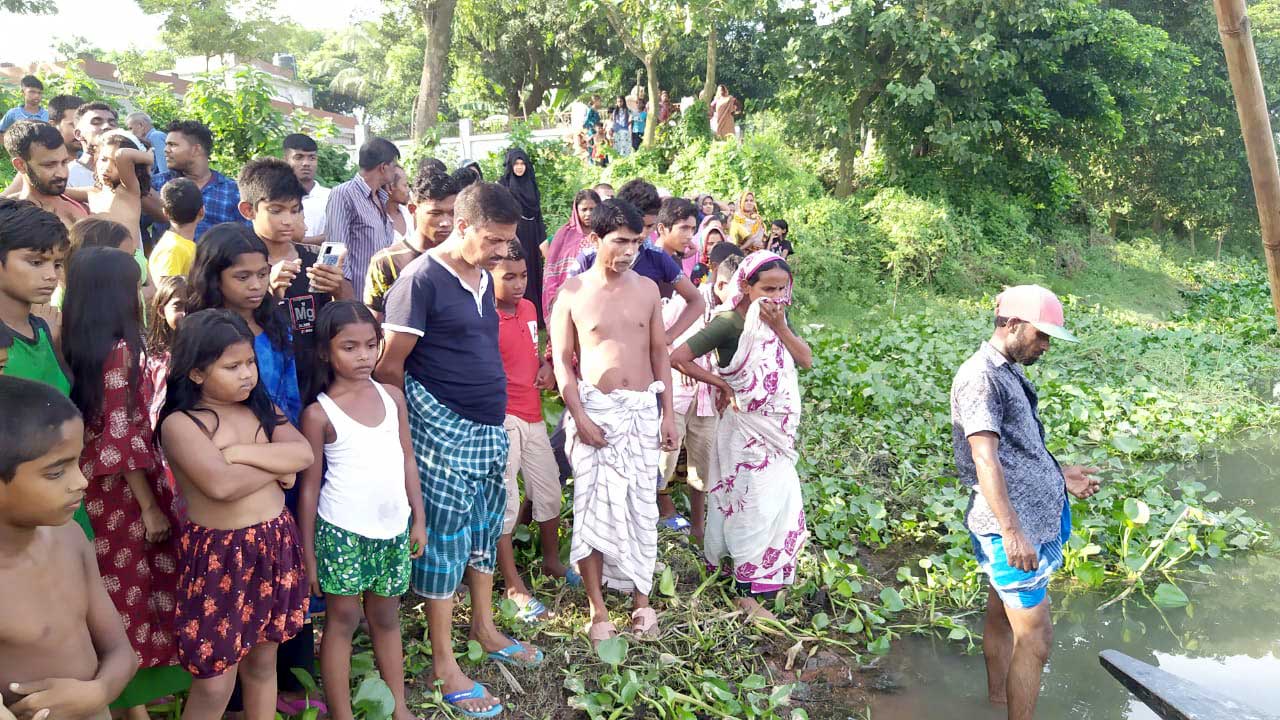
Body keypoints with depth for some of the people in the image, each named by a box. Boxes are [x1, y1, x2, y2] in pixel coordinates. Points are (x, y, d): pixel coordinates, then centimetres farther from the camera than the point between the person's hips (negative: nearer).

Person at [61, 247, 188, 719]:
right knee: (137, 588, 4)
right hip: (124, 490, -8)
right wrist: (151, 507, -16)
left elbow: (97, 426, 13)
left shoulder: (76, 348, 5)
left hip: (93, 486, 8)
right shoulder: (120, 351, -19)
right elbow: (122, 439, -21)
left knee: (111, 586, 17)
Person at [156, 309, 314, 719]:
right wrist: (277, 465, -12)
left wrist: (241, 452, -18)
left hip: (276, 544, 5)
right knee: (214, 683, 2)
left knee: (263, 661, 18)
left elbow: (304, 454, -9)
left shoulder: (262, 408, 6)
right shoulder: (180, 423, -12)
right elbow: (221, 484, -26)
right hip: (218, 555, -5)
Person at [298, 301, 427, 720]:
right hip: (343, 531, -4)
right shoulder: (319, 413, -9)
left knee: (387, 617, 15)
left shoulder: (392, 396, 3)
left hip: (393, 527, 4)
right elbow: (309, 486, -5)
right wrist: (308, 553, -4)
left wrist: (418, 518, 8)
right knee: (342, 620, 6)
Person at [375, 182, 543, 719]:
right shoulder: (421, 279, -14)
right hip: (442, 430, -8)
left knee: (486, 527, 17)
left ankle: (484, 627, 34)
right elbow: (389, 366, -12)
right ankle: (442, 662, 12)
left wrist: (496, 413, 16)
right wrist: (406, 427, -6)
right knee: (444, 538, 0)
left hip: (490, 427, 8)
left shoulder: (484, 278, 9)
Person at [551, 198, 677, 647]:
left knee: (641, 505, 7)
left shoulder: (647, 289, 6)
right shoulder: (573, 293, -3)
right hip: (594, 410, -2)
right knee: (593, 506, -1)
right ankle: (598, 610, 10)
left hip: (642, 410, 3)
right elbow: (562, 360, -3)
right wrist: (580, 417, -12)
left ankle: (641, 599, 22)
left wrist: (668, 414, 5)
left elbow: (659, 353, 9)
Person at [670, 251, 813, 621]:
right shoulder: (730, 322, -18)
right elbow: (679, 357, -25)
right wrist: (721, 384, -16)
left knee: (782, 504, 15)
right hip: (746, 430, -8)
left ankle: (765, 576, 34)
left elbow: (805, 359, -5)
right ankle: (746, 593, 14)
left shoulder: (774, 320, 5)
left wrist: (780, 326, -17)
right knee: (754, 507, 0)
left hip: (776, 432, 8)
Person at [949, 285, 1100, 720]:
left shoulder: (1009, 373, 15)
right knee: (1035, 637, -5)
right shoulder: (981, 377, -16)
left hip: (1035, 517, 10)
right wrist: (1012, 531, -29)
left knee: (1002, 615, 22)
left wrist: (1059, 475, 23)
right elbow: (985, 459, -24)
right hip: (1012, 525, -10)